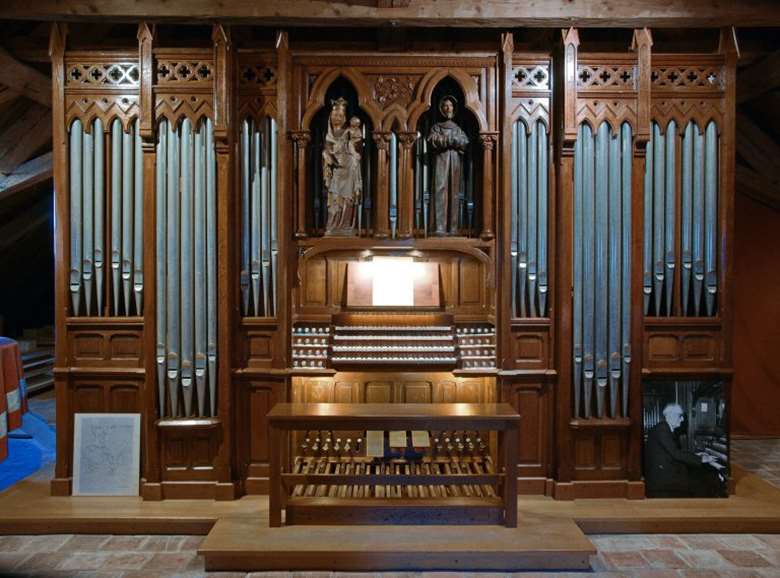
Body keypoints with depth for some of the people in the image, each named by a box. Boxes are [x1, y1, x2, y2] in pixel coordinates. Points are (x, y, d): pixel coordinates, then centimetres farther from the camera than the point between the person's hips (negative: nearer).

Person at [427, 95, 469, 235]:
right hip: (441, 161, -3)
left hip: (455, 161, 3)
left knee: (454, 193, -3)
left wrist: (444, 140, -6)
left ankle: (453, 227, -4)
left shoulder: (458, 128, 20)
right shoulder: (436, 127, 14)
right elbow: (432, 140, -6)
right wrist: (453, 140, -6)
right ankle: (440, 227, -21)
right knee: (440, 191, -15)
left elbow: (465, 142, 3)